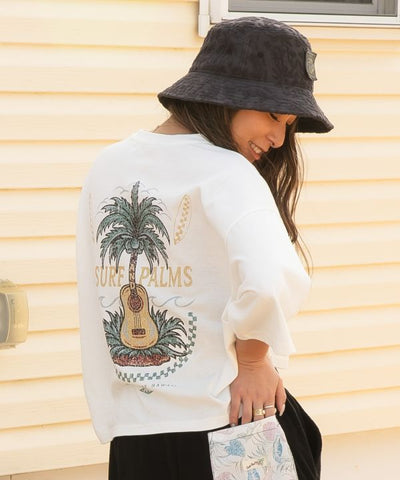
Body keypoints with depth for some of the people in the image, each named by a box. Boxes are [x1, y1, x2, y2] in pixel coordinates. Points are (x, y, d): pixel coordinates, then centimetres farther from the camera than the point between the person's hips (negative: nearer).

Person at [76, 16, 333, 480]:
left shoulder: (106, 167, 7)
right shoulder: (225, 172, -12)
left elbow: (92, 322, 10)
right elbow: (270, 282, -31)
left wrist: (113, 424, 14)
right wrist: (254, 358, -14)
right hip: (227, 425, -6)